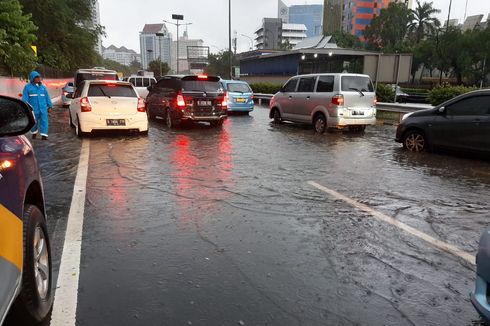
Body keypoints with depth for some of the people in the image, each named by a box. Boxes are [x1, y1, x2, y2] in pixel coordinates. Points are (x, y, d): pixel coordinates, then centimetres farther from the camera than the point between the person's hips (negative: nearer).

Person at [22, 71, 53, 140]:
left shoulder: (43, 87, 13)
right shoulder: (27, 87, 3)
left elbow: (47, 97, 13)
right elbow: (25, 98, -2)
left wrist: (50, 106, 7)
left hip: (43, 109, 2)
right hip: (33, 109, -2)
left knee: (44, 121, -9)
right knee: (34, 123, 10)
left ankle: (44, 135, -11)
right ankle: (34, 133, 32)